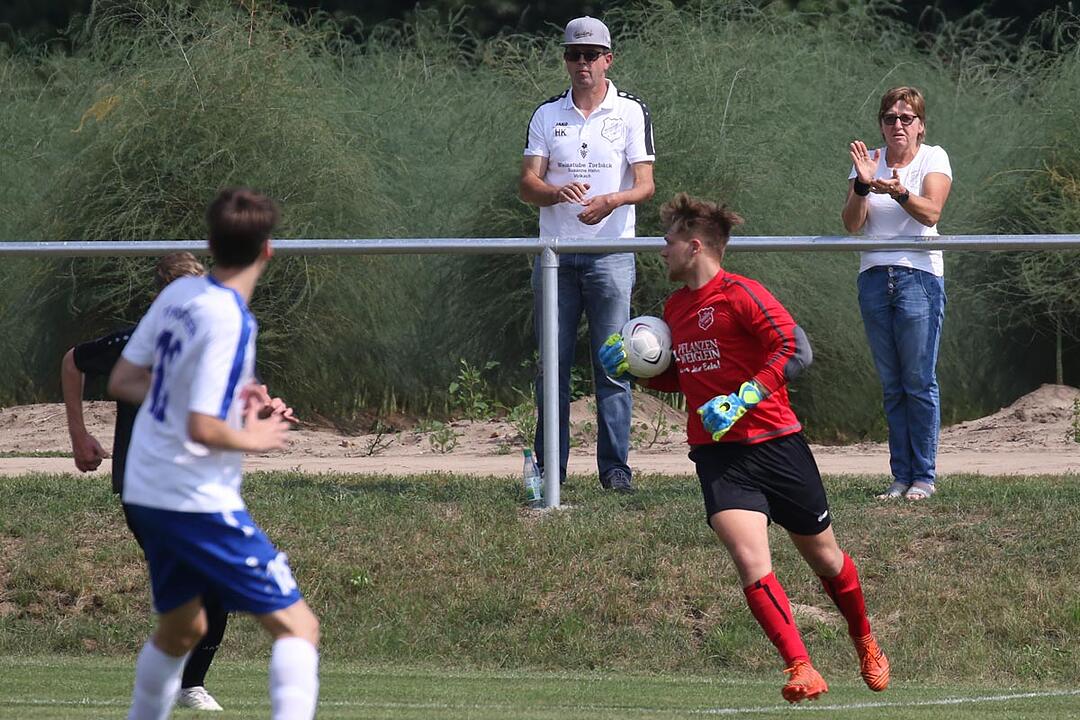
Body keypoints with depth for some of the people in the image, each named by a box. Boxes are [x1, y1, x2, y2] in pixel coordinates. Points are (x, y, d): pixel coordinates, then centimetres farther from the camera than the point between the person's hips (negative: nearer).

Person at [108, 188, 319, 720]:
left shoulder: (178, 293, 2)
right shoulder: (231, 321, -20)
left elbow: (122, 382, 12)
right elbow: (202, 429, -26)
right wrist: (256, 439, -7)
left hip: (145, 492, 8)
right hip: (198, 500, -8)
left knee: (180, 629, 27)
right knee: (297, 626, -7)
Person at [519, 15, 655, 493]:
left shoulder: (631, 113, 4)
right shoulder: (547, 115, 10)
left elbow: (645, 185, -4)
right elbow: (527, 185, 2)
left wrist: (612, 200, -26)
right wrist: (558, 192, -21)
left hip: (611, 253, -2)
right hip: (555, 253, 2)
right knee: (552, 365, 2)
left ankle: (615, 467, -1)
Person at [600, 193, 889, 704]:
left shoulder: (740, 294, -10)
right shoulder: (675, 307, 13)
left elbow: (796, 351, -18)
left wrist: (741, 400, -24)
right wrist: (636, 370, 10)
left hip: (775, 444, -4)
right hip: (717, 455, 4)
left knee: (824, 559, 11)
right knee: (751, 562, -19)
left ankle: (865, 644, 37)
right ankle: (801, 671, -21)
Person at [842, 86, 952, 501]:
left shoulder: (934, 159, 2)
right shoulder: (868, 161, 10)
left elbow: (931, 211, -14)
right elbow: (852, 224, -1)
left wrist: (899, 192, -33)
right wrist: (863, 186, -18)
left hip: (919, 275, -3)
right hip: (874, 277, 3)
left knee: (919, 382, -5)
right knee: (892, 386, 4)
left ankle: (924, 476, -1)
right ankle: (901, 476, 8)